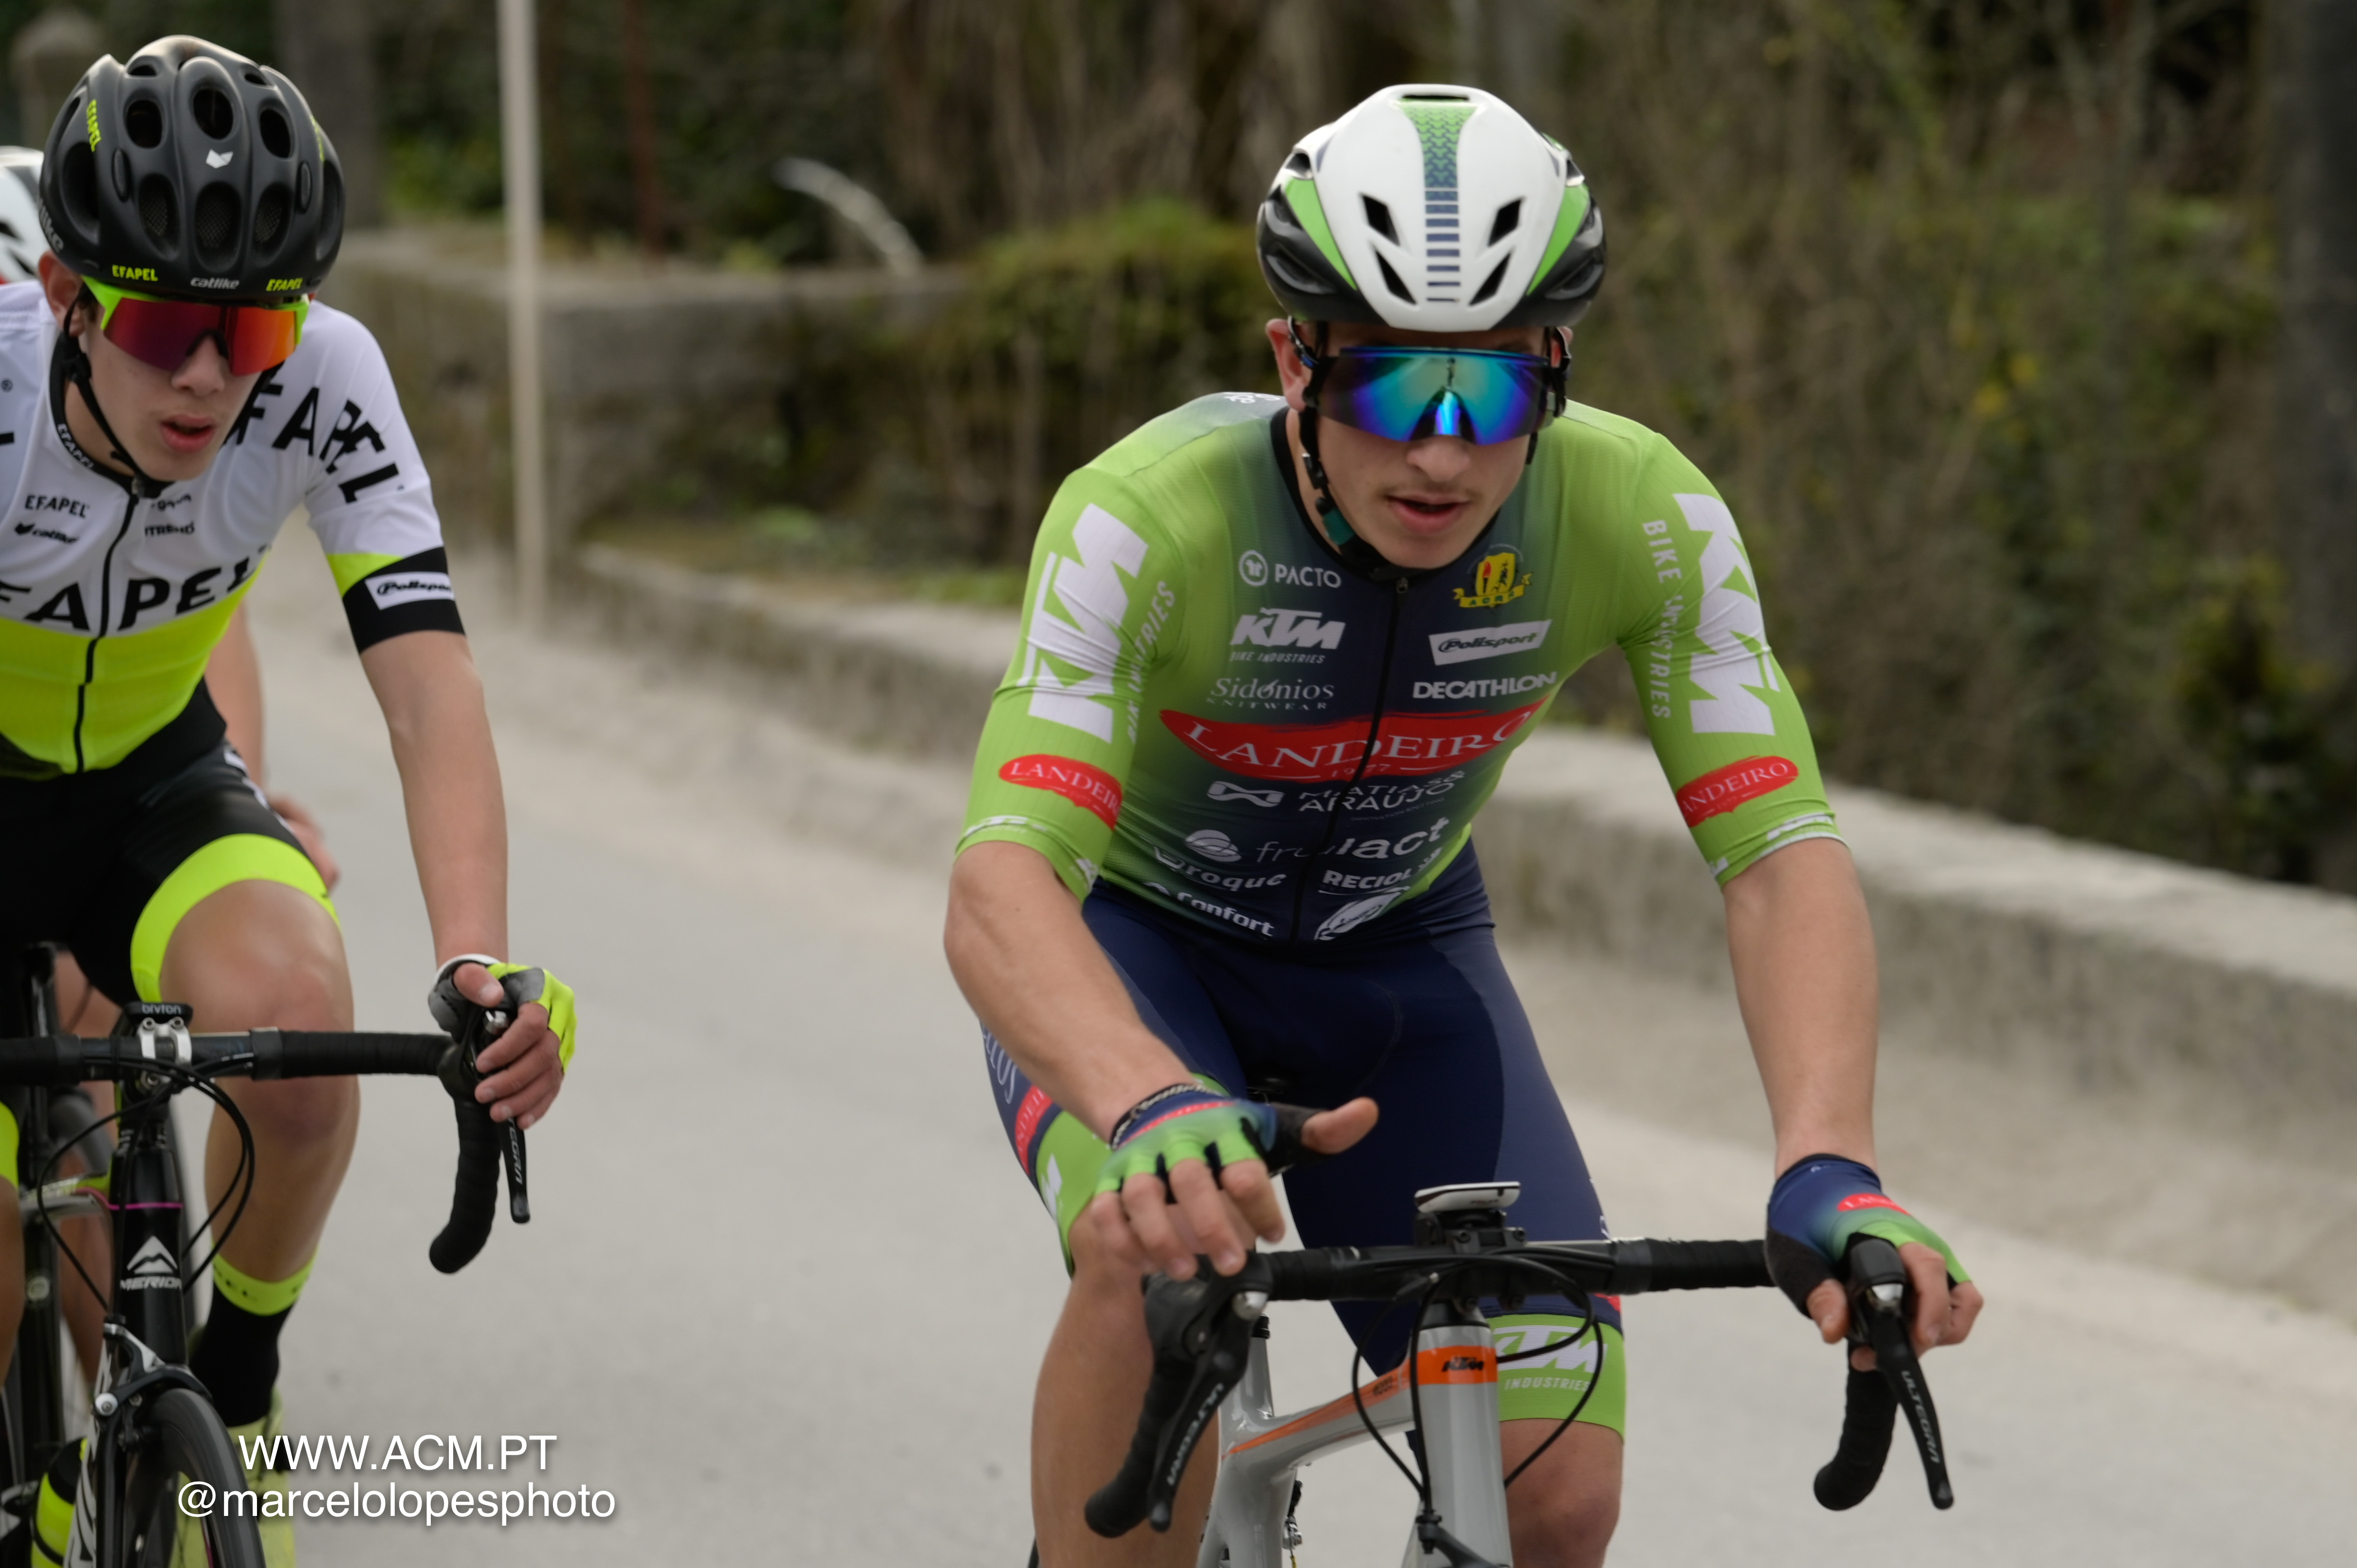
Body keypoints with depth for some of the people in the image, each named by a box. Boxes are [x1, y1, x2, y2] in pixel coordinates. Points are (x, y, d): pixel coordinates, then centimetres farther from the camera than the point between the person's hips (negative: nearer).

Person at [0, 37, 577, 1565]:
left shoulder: (322, 379, -26)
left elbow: (428, 678, -32)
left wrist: (482, 962, -48)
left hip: (152, 779, 1)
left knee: (298, 1015, -31)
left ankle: (232, 1395, -4)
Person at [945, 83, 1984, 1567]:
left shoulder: (1644, 519, -26)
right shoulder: (1148, 519, -35)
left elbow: (1784, 854, -30)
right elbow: (999, 884, -46)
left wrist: (1831, 1169, -49)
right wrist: (1154, 1108, -66)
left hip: (1395, 954, 3)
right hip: (1130, 941, -3)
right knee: (1159, 1261, -37)